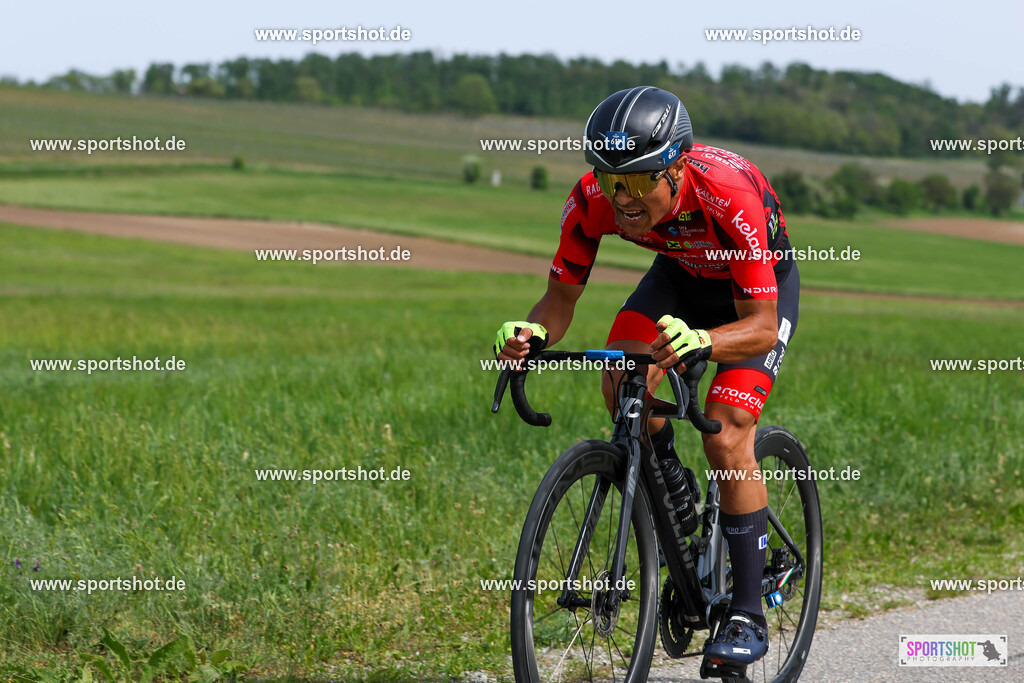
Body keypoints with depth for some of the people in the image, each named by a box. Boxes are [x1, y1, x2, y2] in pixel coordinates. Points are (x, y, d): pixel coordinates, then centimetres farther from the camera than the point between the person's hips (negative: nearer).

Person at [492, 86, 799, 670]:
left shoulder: (730, 197, -41)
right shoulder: (593, 201, -29)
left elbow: (762, 325, -38)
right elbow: (562, 298, -18)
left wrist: (702, 342, -59)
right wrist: (531, 333, -41)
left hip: (764, 283, -4)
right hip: (681, 274, 4)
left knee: (727, 439, -20)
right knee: (621, 388, -22)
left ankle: (748, 617, -10)